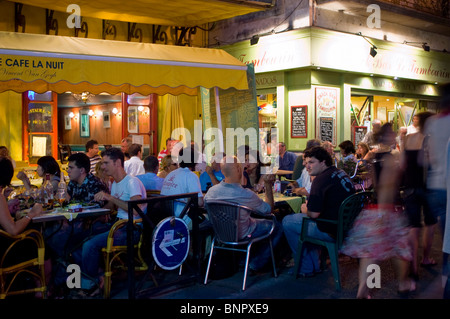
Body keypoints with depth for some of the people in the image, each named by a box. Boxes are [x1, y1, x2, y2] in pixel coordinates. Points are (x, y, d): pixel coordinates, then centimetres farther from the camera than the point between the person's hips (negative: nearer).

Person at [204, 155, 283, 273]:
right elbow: (269, 209, -14)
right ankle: (255, 265, 19)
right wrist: (268, 185, -11)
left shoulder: (211, 191, -19)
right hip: (242, 235, -6)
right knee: (277, 226, 14)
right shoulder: (246, 195, -33)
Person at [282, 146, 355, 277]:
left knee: (287, 222, 5)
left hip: (331, 231, -10)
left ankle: (307, 268, 15)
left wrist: (304, 209, 0)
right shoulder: (341, 173, 10)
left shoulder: (321, 179, -20)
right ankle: (314, 265, 31)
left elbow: (313, 214, -23)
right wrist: (310, 202, 14)